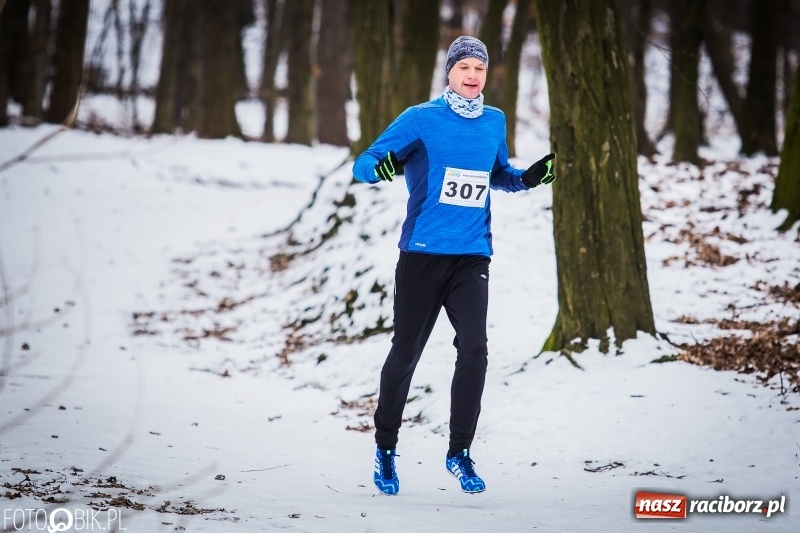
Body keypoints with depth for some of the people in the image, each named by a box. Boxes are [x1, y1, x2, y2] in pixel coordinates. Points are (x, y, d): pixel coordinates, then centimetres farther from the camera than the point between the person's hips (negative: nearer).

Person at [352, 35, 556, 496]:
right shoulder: (421, 119, -2)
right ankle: (386, 448, 20)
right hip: (423, 253, -3)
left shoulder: (494, 122, 11)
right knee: (406, 353, 3)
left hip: (472, 256, 3)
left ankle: (460, 452, -1)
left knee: (474, 349, -12)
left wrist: (530, 177, 5)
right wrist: (381, 168, -27)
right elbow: (363, 165, -3)